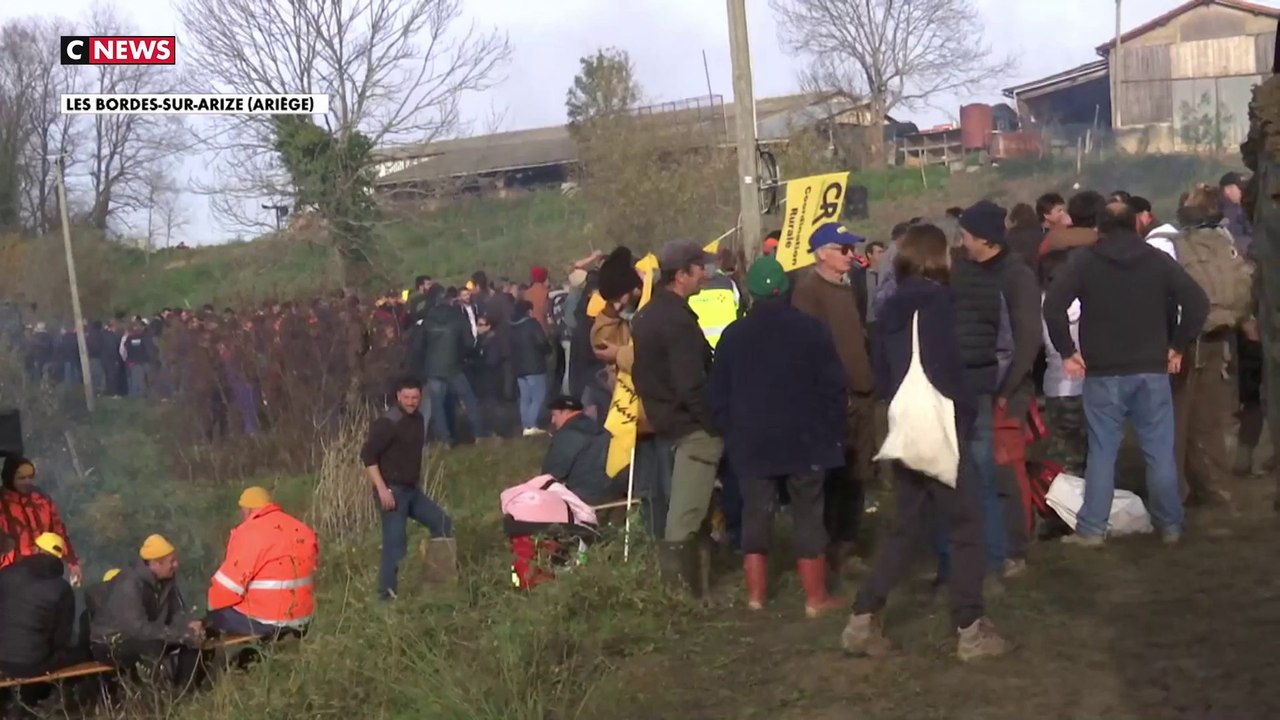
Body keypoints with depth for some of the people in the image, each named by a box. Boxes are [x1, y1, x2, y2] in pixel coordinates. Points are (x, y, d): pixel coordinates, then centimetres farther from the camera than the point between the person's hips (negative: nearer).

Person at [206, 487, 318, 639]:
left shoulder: (250, 533, -15)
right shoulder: (302, 531, 7)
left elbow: (228, 583, -15)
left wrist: (212, 604, 2)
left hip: (262, 621, -8)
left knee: (209, 614, 10)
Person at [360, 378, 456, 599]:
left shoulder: (418, 420, 10)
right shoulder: (387, 423, -16)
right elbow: (367, 455, -21)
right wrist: (382, 489, -24)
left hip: (412, 490, 9)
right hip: (393, 491, -9)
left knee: (442, 523, 9)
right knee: (395, 543, -8)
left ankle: (438, 574, 18)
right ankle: (386, 594, 1)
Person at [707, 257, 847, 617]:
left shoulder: (733, 334, 2)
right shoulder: (810, 328, -6)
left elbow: (716, 394, 5)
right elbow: (835, 387, -7)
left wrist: (732, 433, 14)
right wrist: (832, 432, 3)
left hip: (751, 442, 2)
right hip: (805, 440, -2)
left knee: (755, 516, 9)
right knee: (808, 518, 3)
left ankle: (756, 595, 11)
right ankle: (816, 598, 6)